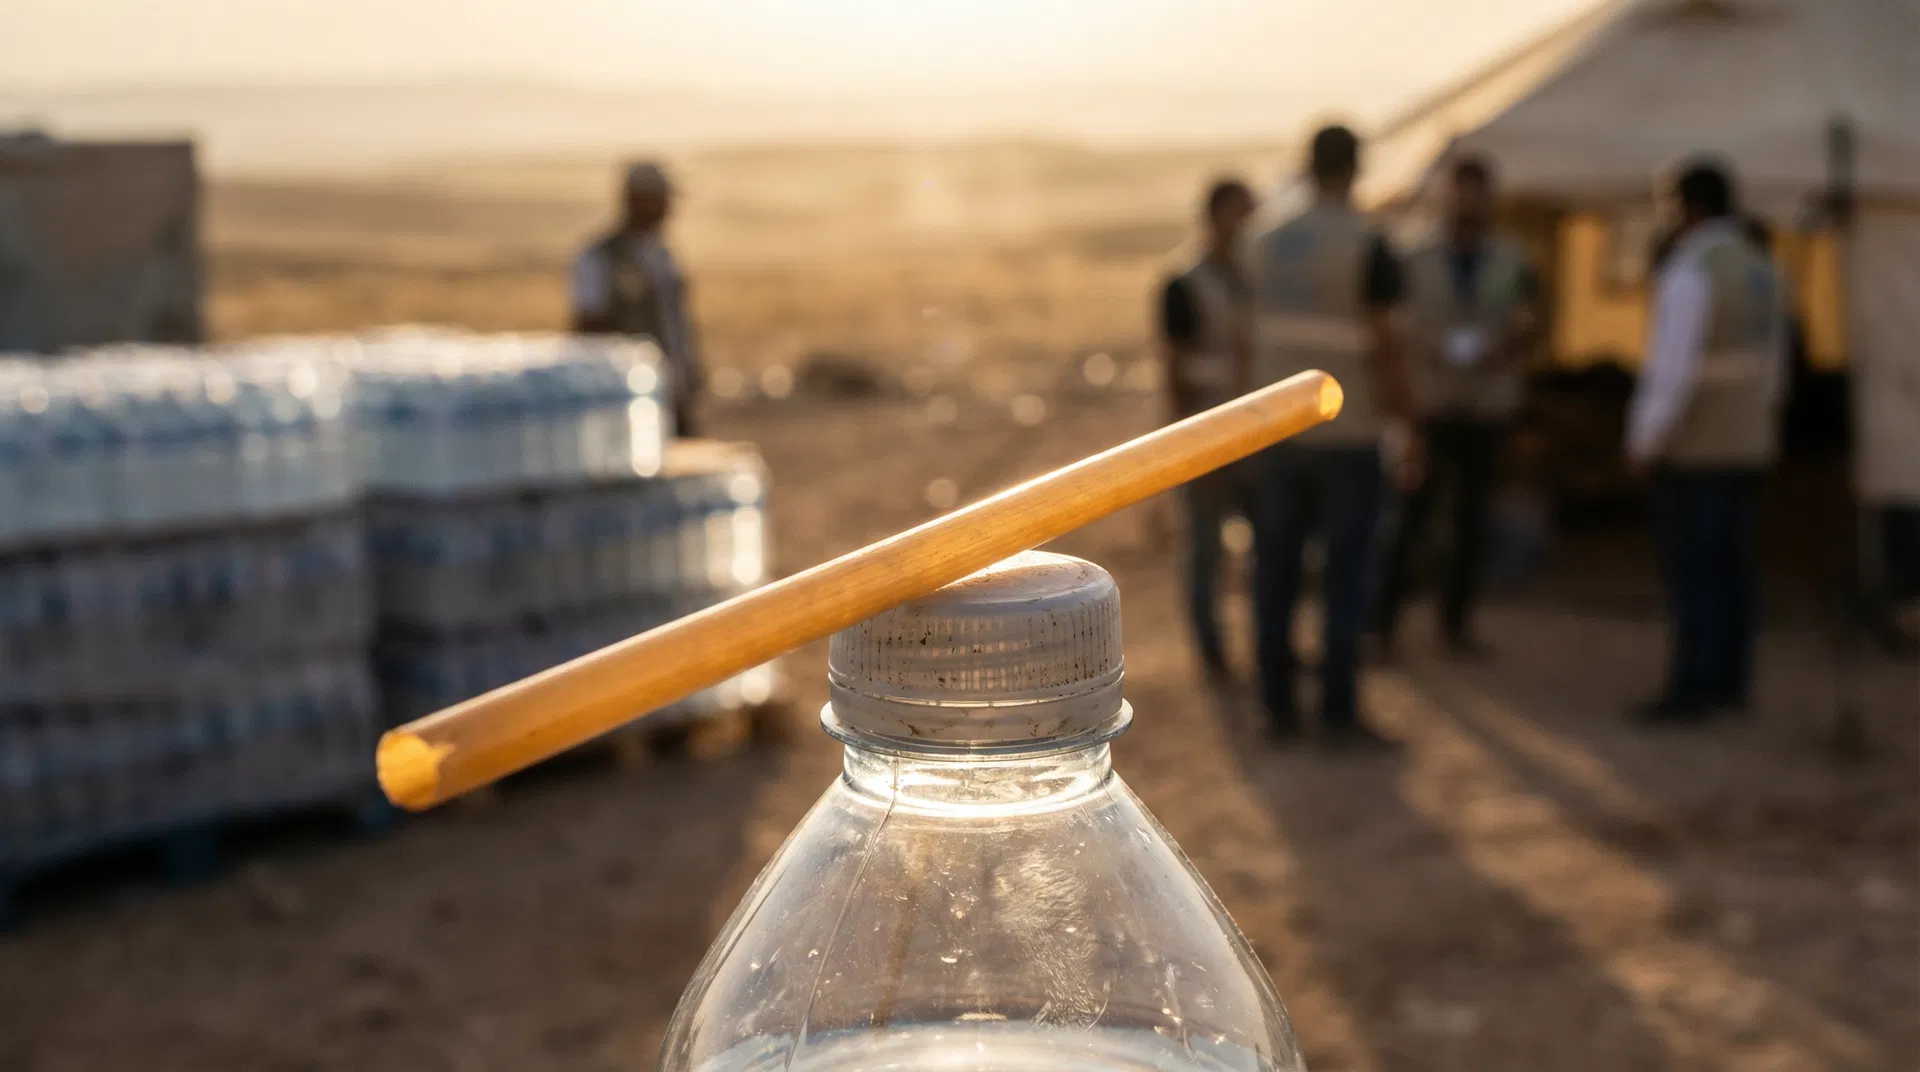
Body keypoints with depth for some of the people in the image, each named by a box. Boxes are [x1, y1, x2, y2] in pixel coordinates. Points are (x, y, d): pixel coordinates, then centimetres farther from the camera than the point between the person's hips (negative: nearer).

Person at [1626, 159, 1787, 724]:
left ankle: (1692, 689, -2)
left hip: (1694, 447, -8)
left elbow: (1673, 369, -20)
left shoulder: (1689, 273, -16)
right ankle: (1732, 681, 17)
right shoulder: (1761, 268, 10)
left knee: (1692, 570, -5)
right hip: (1749, 444, 8)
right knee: (1735, 565, 11)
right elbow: (1773, 361, 16)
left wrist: (1645, 442, -14)